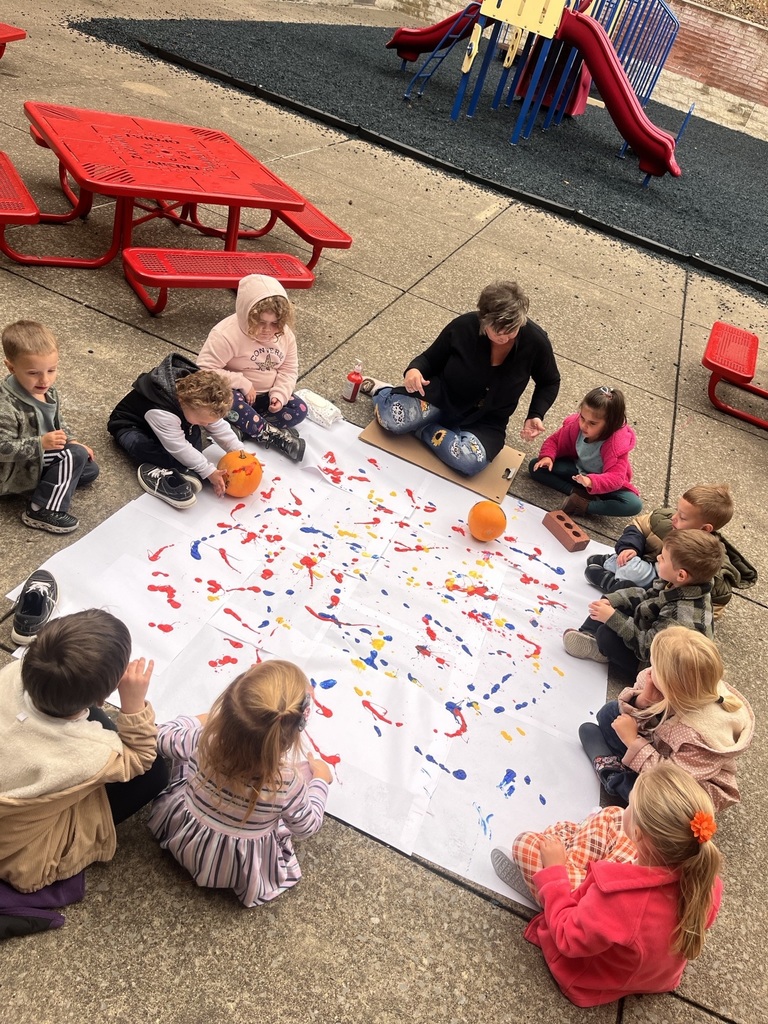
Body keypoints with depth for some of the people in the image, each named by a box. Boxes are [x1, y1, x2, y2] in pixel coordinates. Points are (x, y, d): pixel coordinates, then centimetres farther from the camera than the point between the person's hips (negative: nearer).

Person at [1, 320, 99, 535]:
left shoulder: (48, 390, -4)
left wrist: (72, 441, 1)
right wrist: (41, 444, -36)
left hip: (45, 457, 9)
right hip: (18, 470, -9)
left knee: (90, 470, 12)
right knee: (75, 455, -23)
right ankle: (41, 510, -19)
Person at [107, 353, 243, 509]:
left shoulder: (198, 402, -21)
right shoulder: (160, 411, -42)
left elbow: (220, 427, -10)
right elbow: (179, 447, -40)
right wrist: (209, 471, -37)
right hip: (130, 427, -7)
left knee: (192, 432, -19)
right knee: (140, 445, -40)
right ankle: (187, 474, -35)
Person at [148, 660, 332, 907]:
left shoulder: (203, 742, -32)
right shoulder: (288, 781, -36)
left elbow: (165, 735, -8)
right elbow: (306, 826, -14)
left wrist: (199, 721, 10)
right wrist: (320, 780, 1)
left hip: (186, 841, 2)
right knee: (308, 771, 8)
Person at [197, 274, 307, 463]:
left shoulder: (285, 334, -8)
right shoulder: (227, 334, -27)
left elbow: (289, 369, -1)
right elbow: (204, 370, -30)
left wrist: (279, 395, -20)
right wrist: (242, 383, -30)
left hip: (265, 396, 6)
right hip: (236, 394, -5)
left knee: (299, 410, -15)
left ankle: (243, 427, -23)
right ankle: (272, 435, -29)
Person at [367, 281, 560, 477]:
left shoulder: (535, 341, -17)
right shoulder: (463, 326, -16)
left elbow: (549, 382, 3)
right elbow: (431, 359, 0)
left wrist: (535, 415, -13)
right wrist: (414, 369, -23)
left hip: (485, 421, 1)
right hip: (441, 396, 0)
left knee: (470, 461, -34)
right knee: (392, 418, -28)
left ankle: (421, 429, -8)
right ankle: (381, 391, 9)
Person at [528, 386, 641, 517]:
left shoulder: (618, 443, -31)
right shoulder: (575, 424, -19)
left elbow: (615, 477, -39)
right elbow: (555, 440, -4)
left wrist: (591, 481, -58)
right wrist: (547, 456, -26)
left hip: (604, 482, -4)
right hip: (577, 471, 4)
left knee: (634, 504, -33)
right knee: (535, 466, -15)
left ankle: (584, 506, -27)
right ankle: (578, 493, -22)